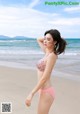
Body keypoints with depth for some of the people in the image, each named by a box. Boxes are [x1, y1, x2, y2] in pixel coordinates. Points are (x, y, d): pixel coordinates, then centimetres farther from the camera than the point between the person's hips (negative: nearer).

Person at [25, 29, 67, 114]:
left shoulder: (52, 55, -18)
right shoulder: (47, 52, 5)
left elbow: (44, 78, -22)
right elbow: (39, 40, 23)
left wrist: (31, 94, -22)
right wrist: (46, 37, 6)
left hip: (46, 91, -9)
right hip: (44, 90, 9)